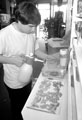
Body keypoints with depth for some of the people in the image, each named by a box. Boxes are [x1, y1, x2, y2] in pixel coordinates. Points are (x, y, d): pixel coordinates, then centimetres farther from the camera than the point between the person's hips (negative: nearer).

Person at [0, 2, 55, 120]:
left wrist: (47, 57, -12)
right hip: (14, 83, -5)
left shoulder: (31, 32, -8)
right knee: (18, 110, 20)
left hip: (28, 79, 5)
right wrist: (12, 59, -31)